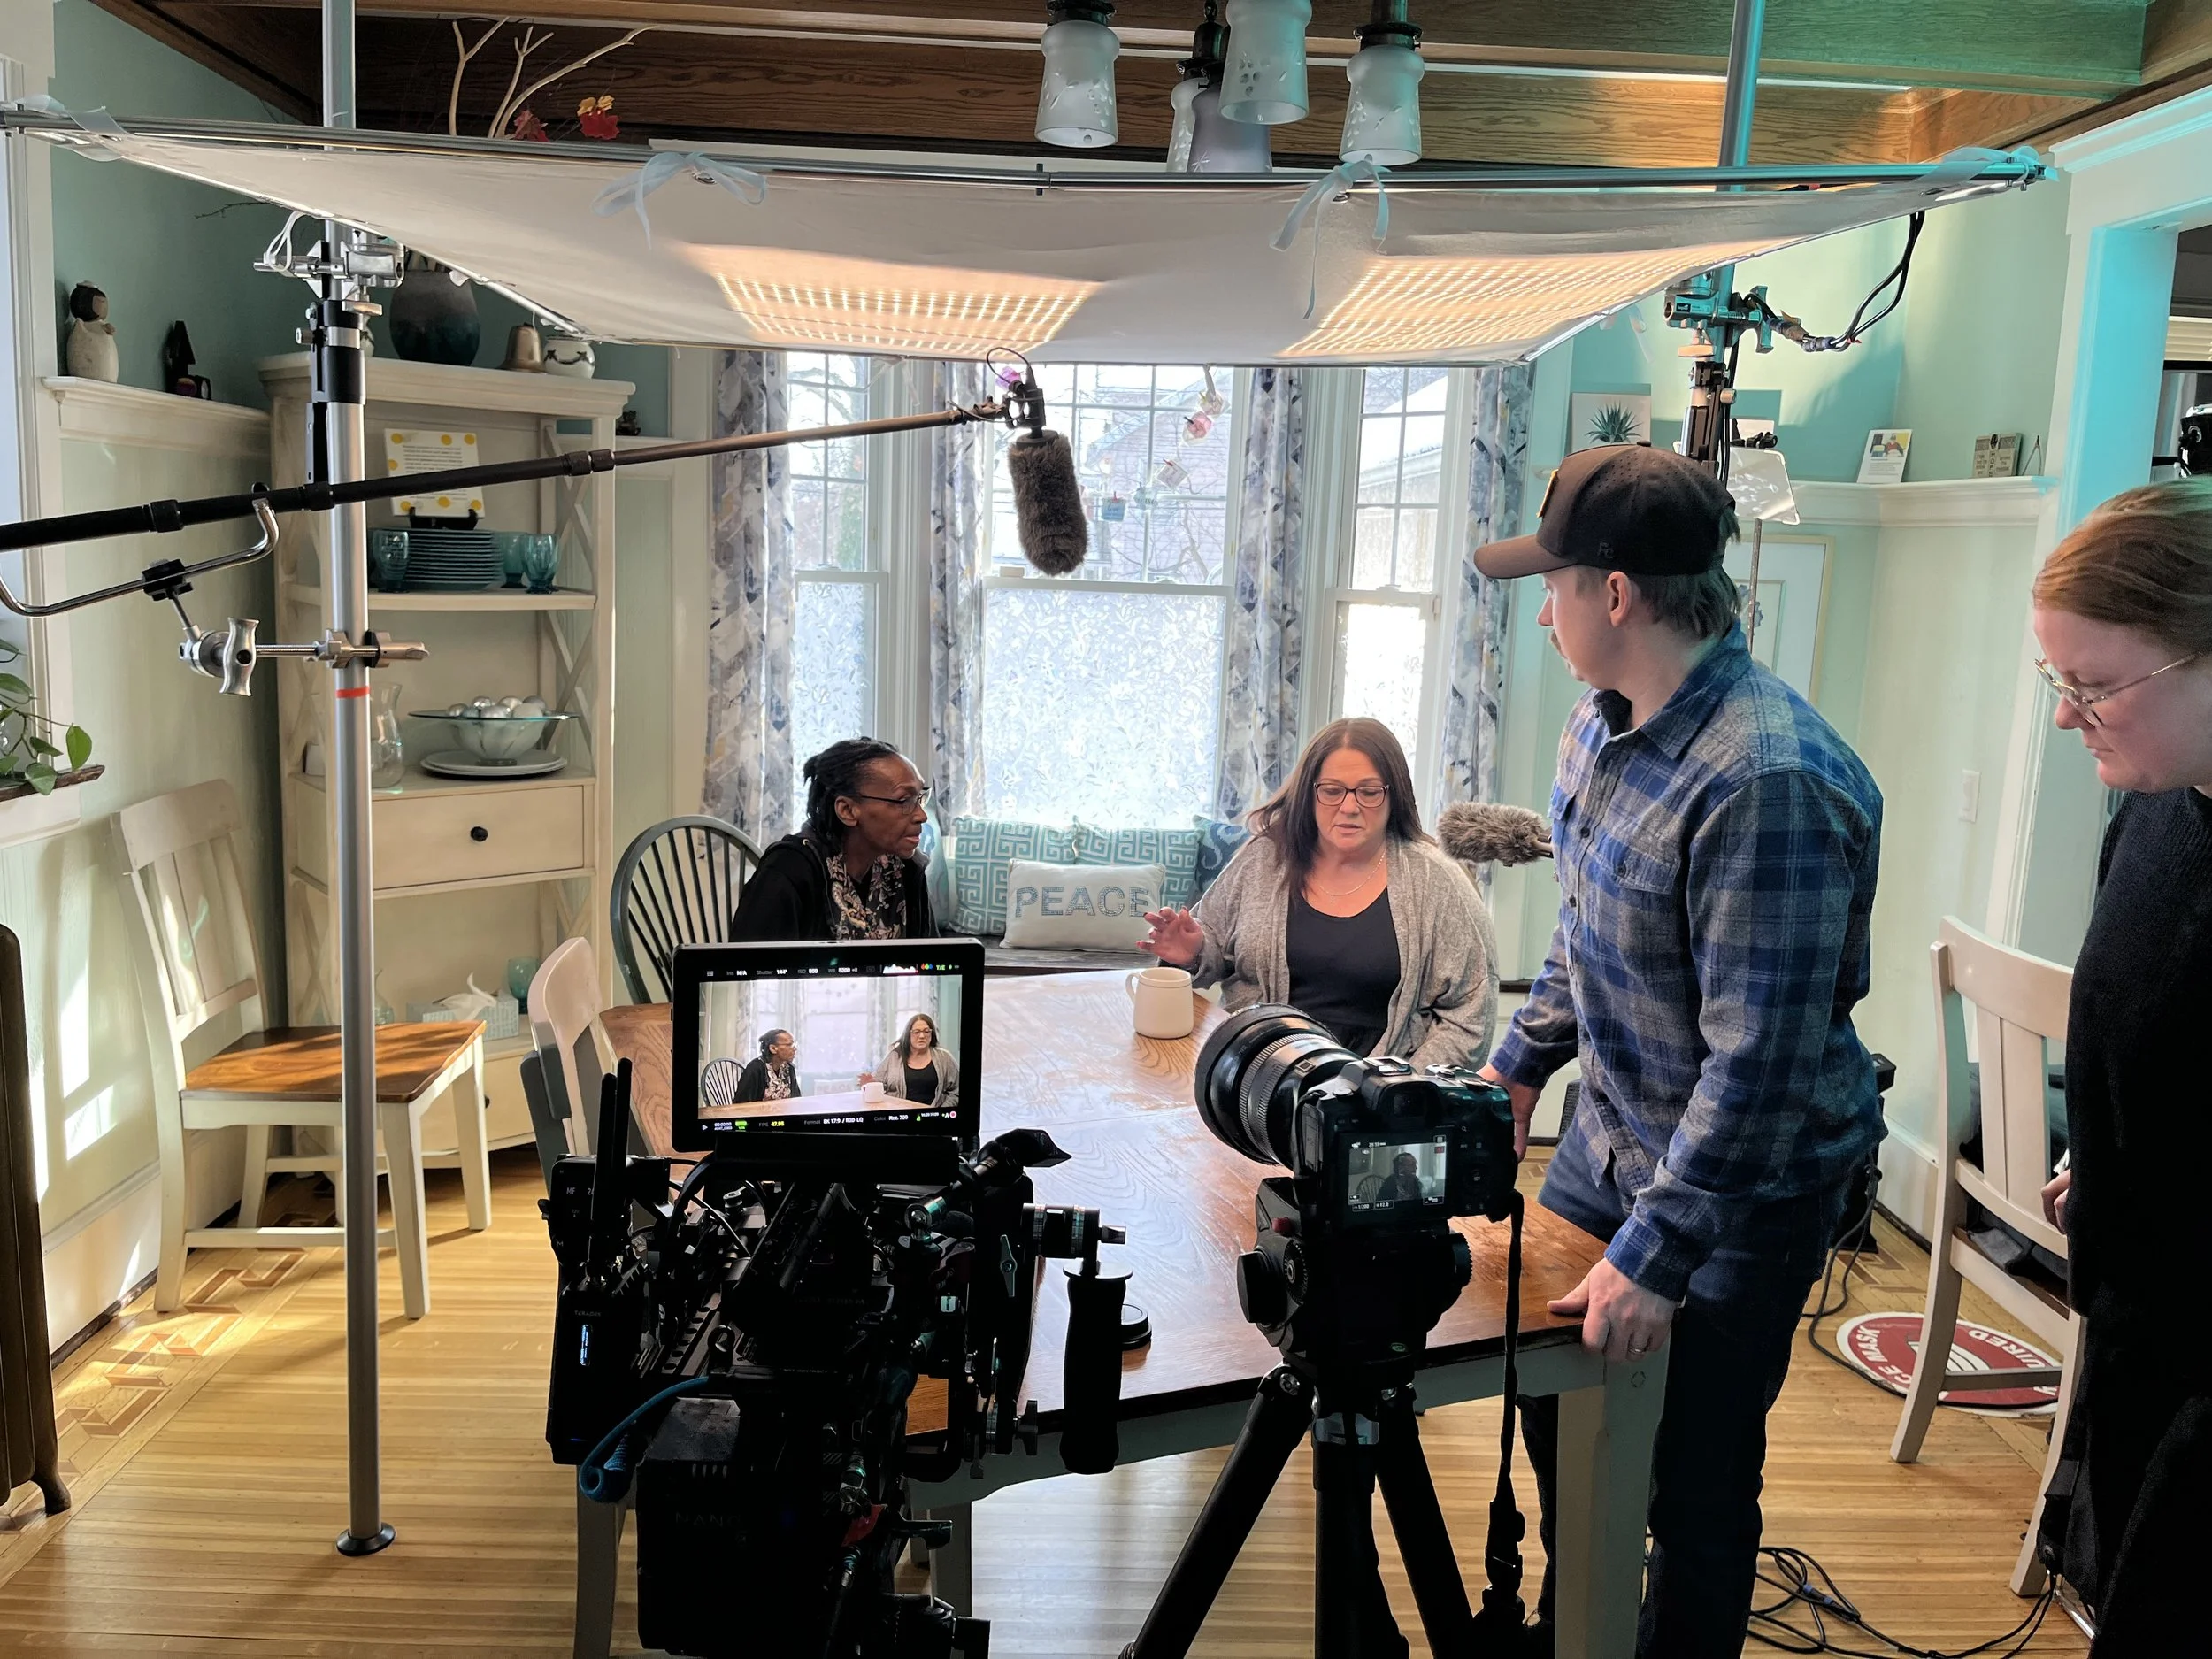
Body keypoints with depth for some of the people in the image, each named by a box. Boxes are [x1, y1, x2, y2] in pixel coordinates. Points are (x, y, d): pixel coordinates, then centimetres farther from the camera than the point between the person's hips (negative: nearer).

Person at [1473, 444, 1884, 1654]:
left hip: (1744, 1188, -9)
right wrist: (1523, 1060, 18)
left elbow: (1759, 1058, -30)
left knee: (1695, 1483, 7)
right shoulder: (1600, 726, -1)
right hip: (1611, 1136, 9)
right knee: (1554, 1403, 23)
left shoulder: (1770, 780, -30)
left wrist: (1656, 1250, -27)